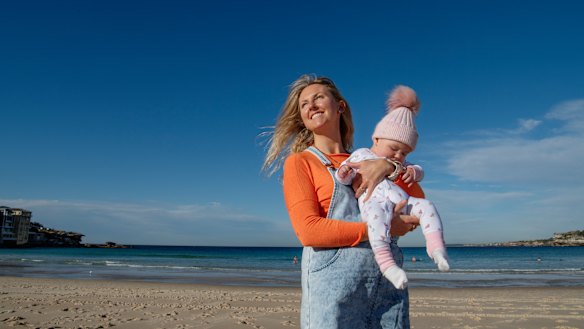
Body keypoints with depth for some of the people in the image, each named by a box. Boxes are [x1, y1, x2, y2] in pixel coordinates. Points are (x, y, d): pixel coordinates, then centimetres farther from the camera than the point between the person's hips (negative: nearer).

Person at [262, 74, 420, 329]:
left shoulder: (364, 162, 16)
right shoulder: (299, 162, 3)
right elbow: (308, 230, -10)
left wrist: (388, 165, -6)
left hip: (388, 281, 4)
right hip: (333, 282, -4)